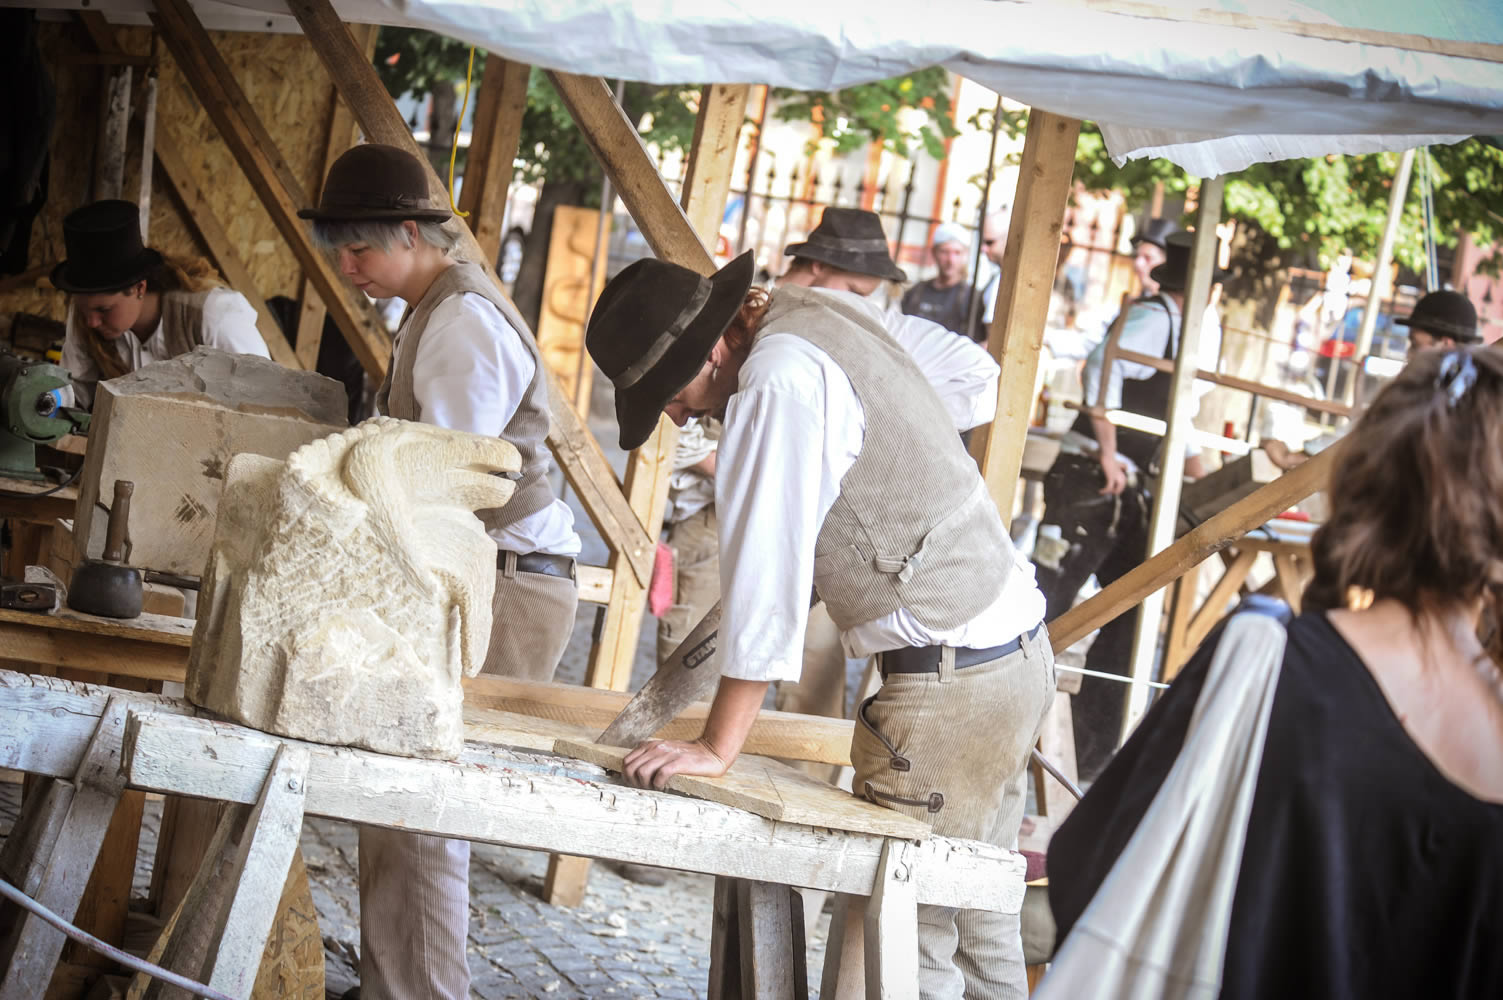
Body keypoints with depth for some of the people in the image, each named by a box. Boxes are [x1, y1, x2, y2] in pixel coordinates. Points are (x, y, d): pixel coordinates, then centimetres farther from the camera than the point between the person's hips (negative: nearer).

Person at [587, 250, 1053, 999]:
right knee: (977, 925, 16)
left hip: (950, 682, -10)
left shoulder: (779, 383, -20)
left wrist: (716, 747, -19)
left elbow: (766, 574, -23)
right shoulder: (821, 310, 8)